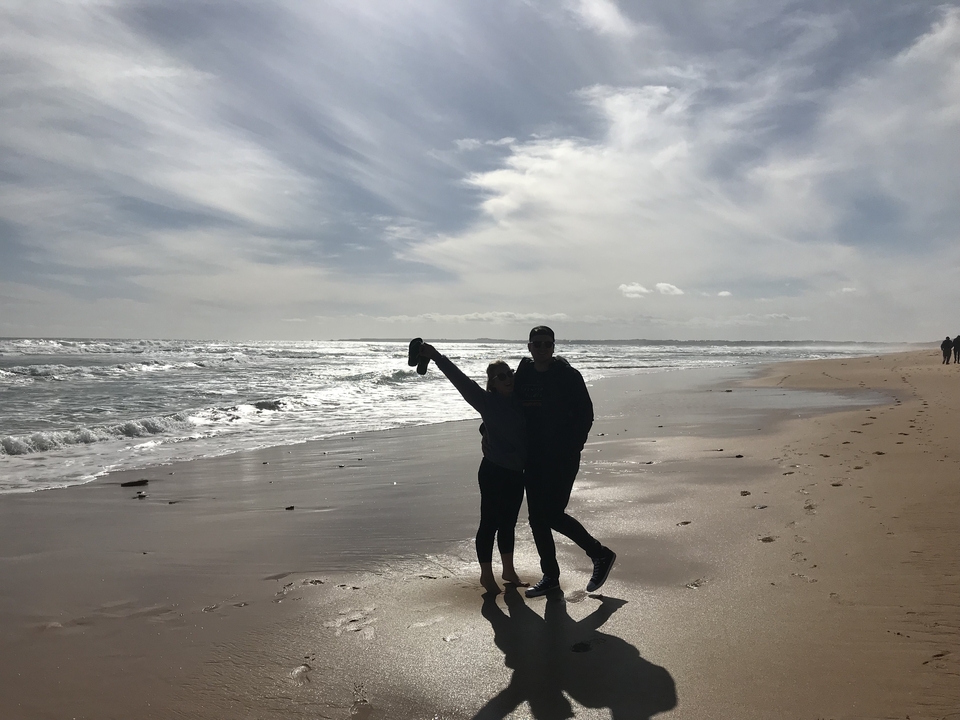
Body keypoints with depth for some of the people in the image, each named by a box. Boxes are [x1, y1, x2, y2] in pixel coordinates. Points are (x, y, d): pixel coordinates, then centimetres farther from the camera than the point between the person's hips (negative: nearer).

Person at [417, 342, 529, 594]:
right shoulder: (488, 402, -12)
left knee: (508, 523, 19)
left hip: (516, 473, 6)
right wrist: (435, 356, -27)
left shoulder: (520, 401, 3)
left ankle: (509, 571, 33)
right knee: (489, 524, 4)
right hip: (493, 471, -6)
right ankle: (486, 575, 19)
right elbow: (459, 379, -20)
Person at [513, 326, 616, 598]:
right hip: (534, 458, 5)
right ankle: (550, 576, 21)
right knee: (537, 518, 7)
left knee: (553, 514, -10)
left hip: (563, 458, -5)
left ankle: (600, 554, 11)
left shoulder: (568, 376, -7)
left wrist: (572, 448, -14)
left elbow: (586, 415, -6)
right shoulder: (522, 376, 5)